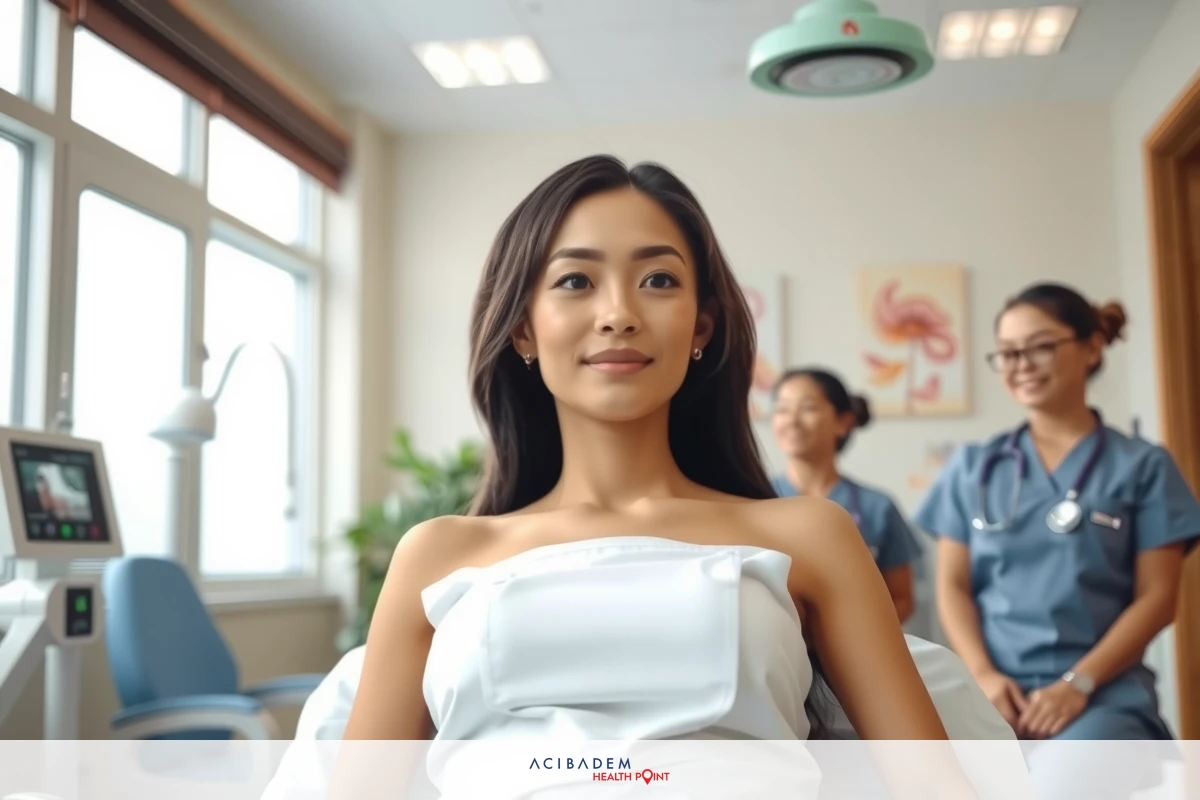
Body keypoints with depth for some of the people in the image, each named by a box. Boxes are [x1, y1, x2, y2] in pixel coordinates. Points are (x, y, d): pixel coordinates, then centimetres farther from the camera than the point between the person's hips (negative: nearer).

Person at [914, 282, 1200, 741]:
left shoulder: (1142, 466, 9)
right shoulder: (972, 467, 15)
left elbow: (1156, 596, 3)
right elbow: (953, 586, 10)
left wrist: (1078, 684, -11)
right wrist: (983, 674, -8)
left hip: (1103, 691, -1)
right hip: (997, 689, 2)